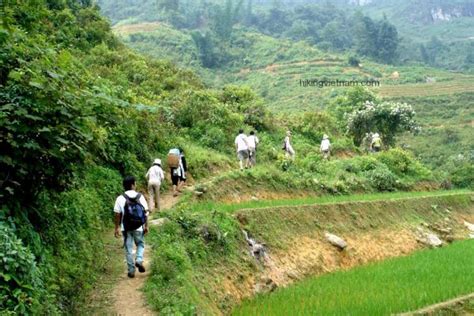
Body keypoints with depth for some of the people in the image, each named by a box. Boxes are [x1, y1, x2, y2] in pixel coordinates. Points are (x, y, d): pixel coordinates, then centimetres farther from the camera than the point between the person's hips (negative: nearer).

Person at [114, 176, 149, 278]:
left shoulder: (120, 199, -8)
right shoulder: (140, 197, -6)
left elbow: (117, 214, -7)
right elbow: (145, 213, -4)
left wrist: (117, 227, 3)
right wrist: (146, 226, 6)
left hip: (126, 228, 0)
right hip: (139, 228, 0)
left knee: (128, 249, 10)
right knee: (140, 244, 22)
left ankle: (131, 271, 14)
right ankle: (139, 260, -1)